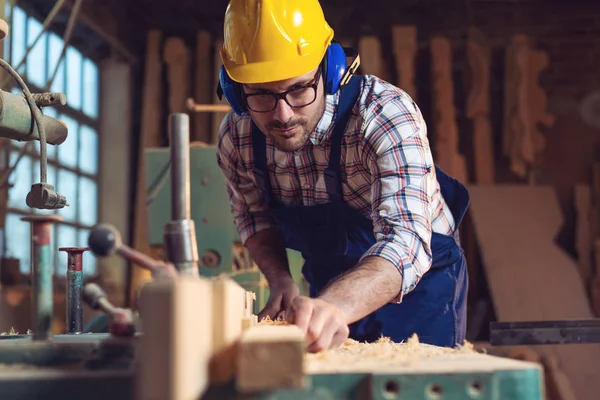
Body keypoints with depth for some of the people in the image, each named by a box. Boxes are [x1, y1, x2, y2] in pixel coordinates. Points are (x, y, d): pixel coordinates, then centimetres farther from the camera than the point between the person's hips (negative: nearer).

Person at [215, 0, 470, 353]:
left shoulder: (387, 115, -33)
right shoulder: (235, 138, -17)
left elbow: (404, 243, -45)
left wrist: (333, 306, -63)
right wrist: (281, 281, -18)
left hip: (419, 281, -4)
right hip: (329, 289, 4)